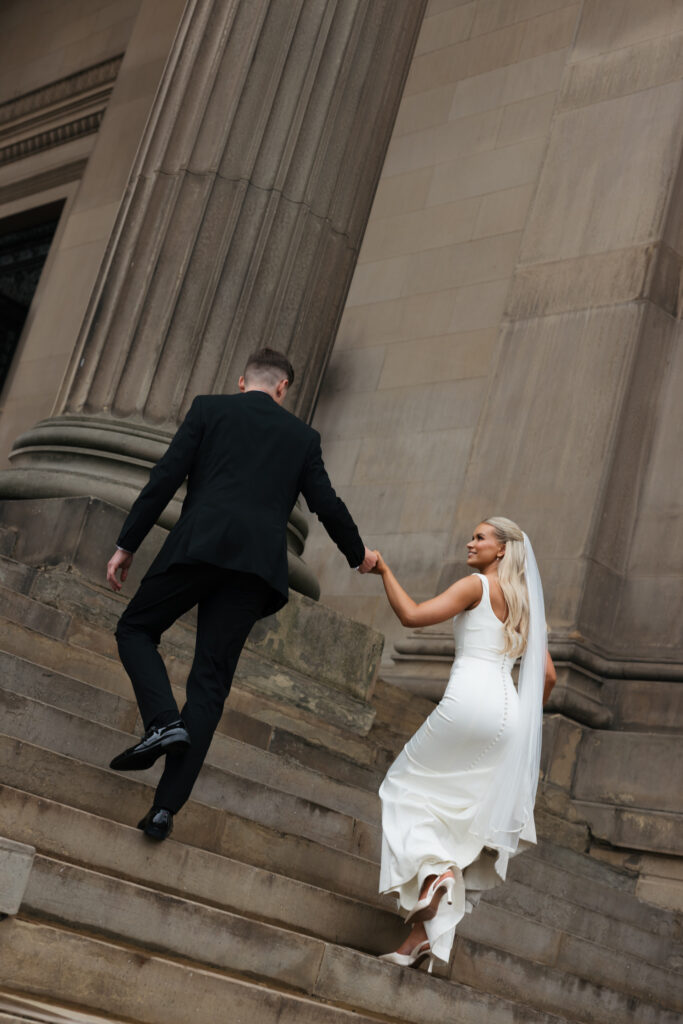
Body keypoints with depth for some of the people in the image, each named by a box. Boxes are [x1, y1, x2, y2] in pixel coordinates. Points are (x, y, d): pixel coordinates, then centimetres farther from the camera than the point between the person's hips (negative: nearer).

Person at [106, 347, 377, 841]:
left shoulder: (209, 408, 13)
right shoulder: (303, 436, 18)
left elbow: (165, 478, 4)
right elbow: (327, 505, 16)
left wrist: (127, 545, 7)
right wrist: (359, 555, 33)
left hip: (198, 545, -2)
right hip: (258, 562, 2)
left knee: (135, 629, 17)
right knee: (211, 682, 4)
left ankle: (163, 721, -10)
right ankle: (166, 807, 0)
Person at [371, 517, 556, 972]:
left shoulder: (477, 586, 2)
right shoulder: (525, 603, 23)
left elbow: (413, 615, -7)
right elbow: (547, 676, 21)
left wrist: (385, 571, 3)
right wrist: (524, 721, 31)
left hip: (469, 697, -7)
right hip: (509, 712, 7)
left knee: (411, 784, 11)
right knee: (460, 816, 8)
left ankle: (432, 868, -14)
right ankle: (423, 934, 1)